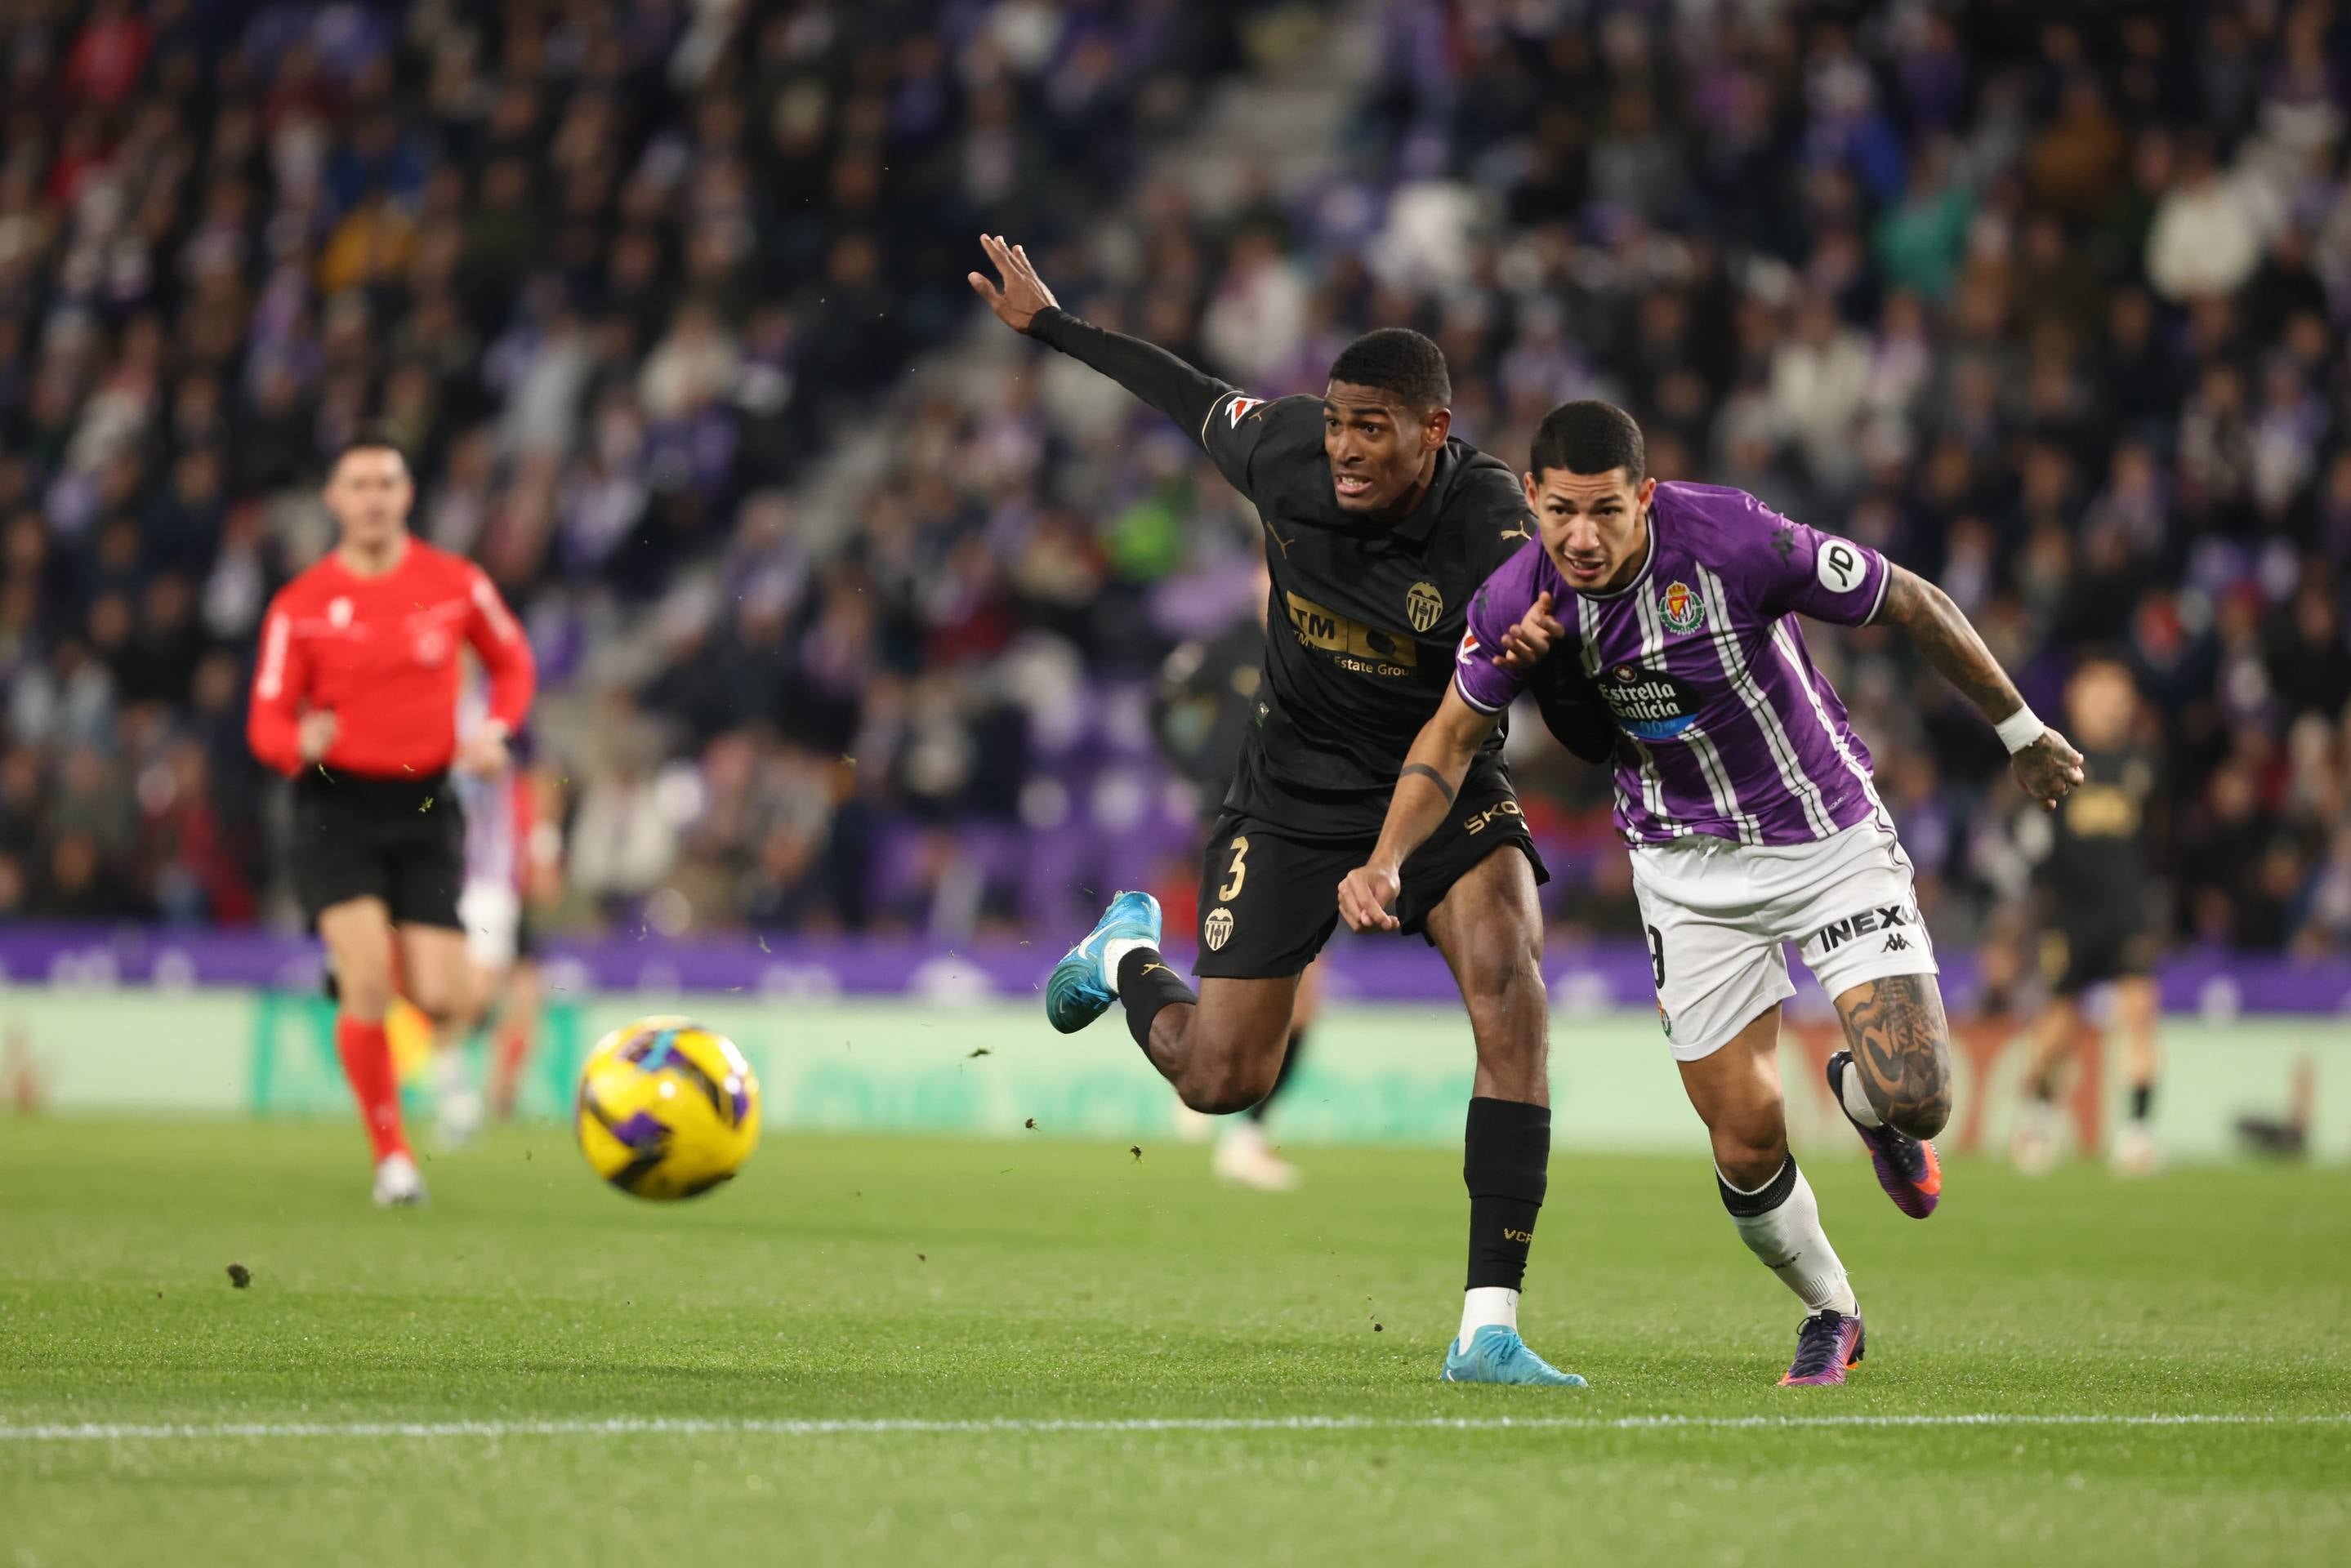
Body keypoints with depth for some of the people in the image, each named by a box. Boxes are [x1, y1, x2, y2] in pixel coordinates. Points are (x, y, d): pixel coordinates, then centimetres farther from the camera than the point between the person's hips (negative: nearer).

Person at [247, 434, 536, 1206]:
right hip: (337, 803, -2)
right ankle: (391, 1155, -3)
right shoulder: (301, 606, -1)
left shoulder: (455, 583, 3)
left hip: (425, 805, 2)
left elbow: (513, 663, 18)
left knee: (439, 1001, -7)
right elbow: (266, 722, -1)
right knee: (368, 979, -19)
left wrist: (495, 731, -1)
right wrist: (302, 743, -24)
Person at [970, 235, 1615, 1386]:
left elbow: (1590, 737, -27)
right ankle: (1129, 955, 41)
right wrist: (1048, 324, 15)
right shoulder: (1286, 454, -18)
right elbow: (1196, 401, 5)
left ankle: (1489, 1330, -24)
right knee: (1219, 1080, 3)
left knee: (1511, 1000, -28)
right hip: (1294, 799, 2)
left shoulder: (1491, 532, -27)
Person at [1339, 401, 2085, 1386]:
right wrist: (1385, 860, -14)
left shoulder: (1735, 542, -27)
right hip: (1687, 866, 2)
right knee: (1746, 1143, -4)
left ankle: (1864, 1100, 23)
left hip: (1828, 833, -2)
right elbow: (1453, 737, 2)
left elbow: (1912, 605, -13)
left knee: (1916, 1098, -16)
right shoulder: (1517, 602, -16)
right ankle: (1829, 1314, 27)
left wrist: (2023, 734, -1)